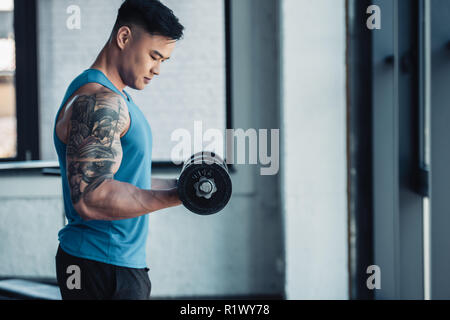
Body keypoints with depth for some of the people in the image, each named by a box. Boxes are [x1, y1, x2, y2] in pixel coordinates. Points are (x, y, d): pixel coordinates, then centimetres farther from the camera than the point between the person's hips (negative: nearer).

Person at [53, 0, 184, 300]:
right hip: (103, 267, -10)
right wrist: (175, 197, -26)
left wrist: (177, 184, 13)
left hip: (120, 262, 10)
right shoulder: (97, 101, -18)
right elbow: (91, 198, -28)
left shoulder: (114, 98, 16)